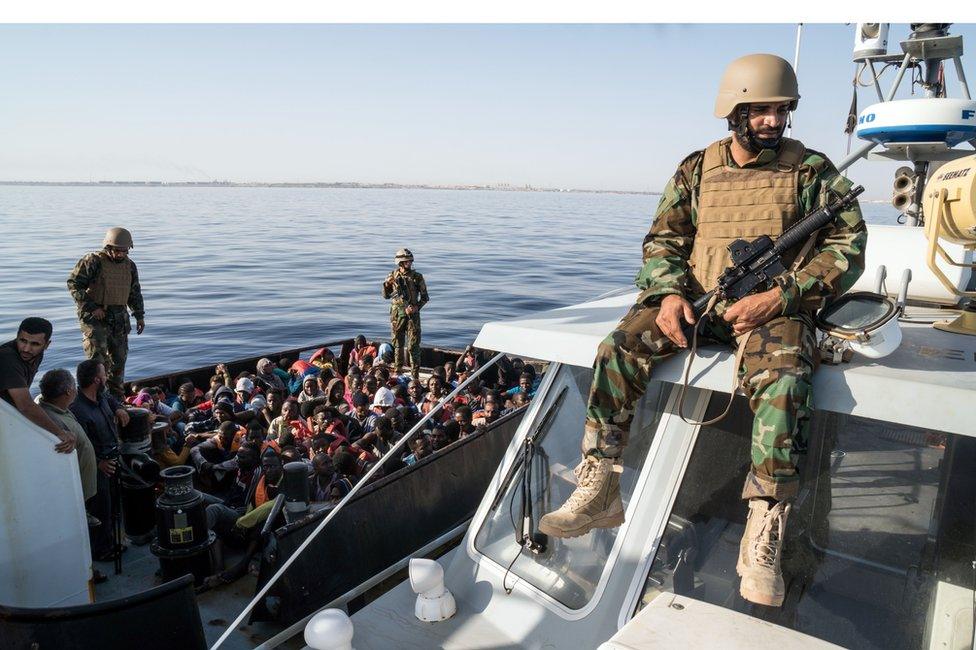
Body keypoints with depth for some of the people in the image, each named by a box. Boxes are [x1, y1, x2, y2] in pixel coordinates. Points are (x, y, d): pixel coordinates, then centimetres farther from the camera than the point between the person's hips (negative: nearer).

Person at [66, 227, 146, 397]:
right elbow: (73, 284, -12)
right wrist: (92, 307, -16)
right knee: (98, 355, -14)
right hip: (94, 316, -6)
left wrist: (139, 315, 17)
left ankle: (116, 393, 26)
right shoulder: (93, 261, -10)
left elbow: (135, 292, 20)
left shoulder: (129, 265, 10)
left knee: (119, 356, 12)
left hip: (119, 318, 6)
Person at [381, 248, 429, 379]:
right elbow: (386, 296, 9)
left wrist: (416, 307, -15)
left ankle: (415, 373, 0)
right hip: (397, 314, 2)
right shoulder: (392, 276, 4)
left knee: (413, 345, -5)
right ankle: (398, 370, 20)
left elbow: (425, 297, 1)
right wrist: (386, 285, -9)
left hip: (413, 315, -2)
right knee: (398, 344, 9)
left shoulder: (417, 277, -2)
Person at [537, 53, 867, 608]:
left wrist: (777, 298, -15)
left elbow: (848, 247, -1)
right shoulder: (696, 171, 12)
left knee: (784, 379, -35)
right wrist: (669, 293, -12)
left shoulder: (811, 171, 5)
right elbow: (663, 240, 10)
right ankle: (599, 494, -13)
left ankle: (763, 542, -26)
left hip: (776, 308, -2)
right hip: (698, 301, 3)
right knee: (620, 346, -21)